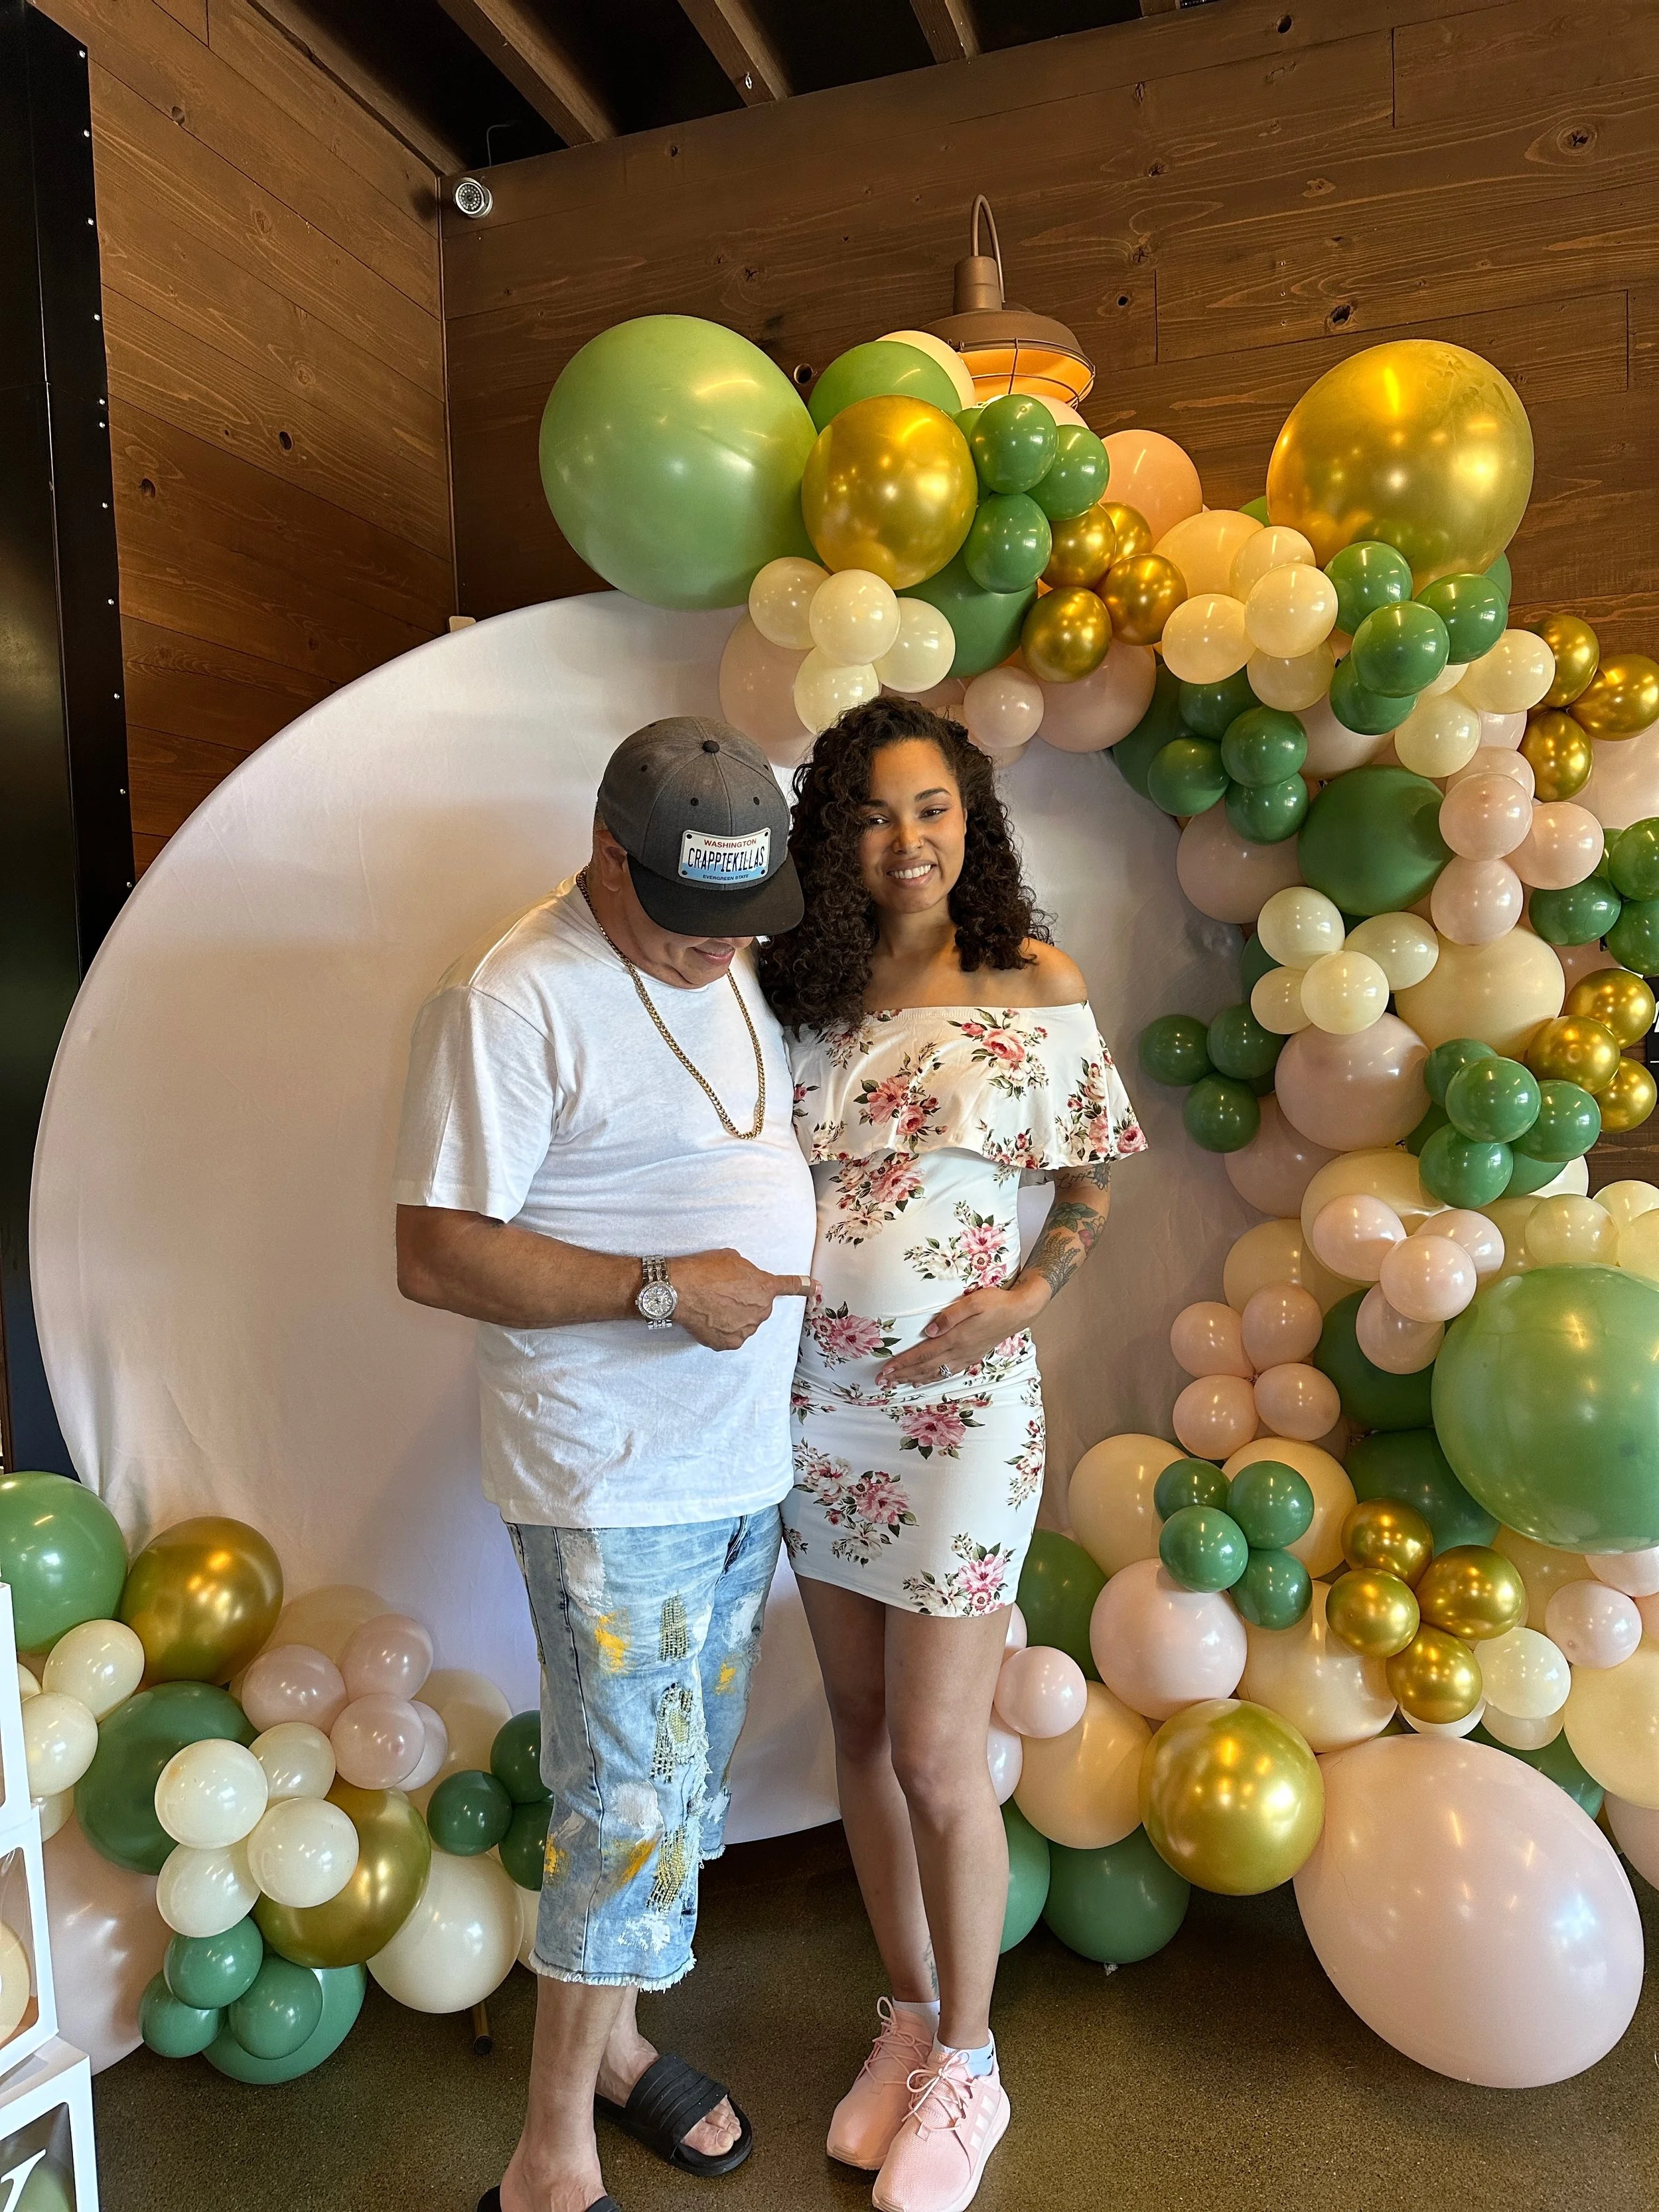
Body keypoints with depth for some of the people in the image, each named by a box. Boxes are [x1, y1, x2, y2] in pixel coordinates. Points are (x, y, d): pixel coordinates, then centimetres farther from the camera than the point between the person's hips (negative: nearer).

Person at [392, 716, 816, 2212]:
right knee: (630, 1799, 2)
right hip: (613, 1481, -8)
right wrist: (661, 1288, -24)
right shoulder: (512, 1004, -18)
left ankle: (612, 2033, 42)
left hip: (744, 1456, 8)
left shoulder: (725, 963, 8)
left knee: (687, 1774, 20)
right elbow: (435, 1253, -20)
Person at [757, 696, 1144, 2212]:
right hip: (814, 1396, 4)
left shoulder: (1036, 985, -5)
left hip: (960, 1404, -3)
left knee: (935, 1755, 4)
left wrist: (1027, 1297, -14)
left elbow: (1095, 1181, 1)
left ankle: (966, 2065, 31)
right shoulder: (800, 988, 2)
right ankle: (910, 2015, 40)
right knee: (861, 1725, 16)